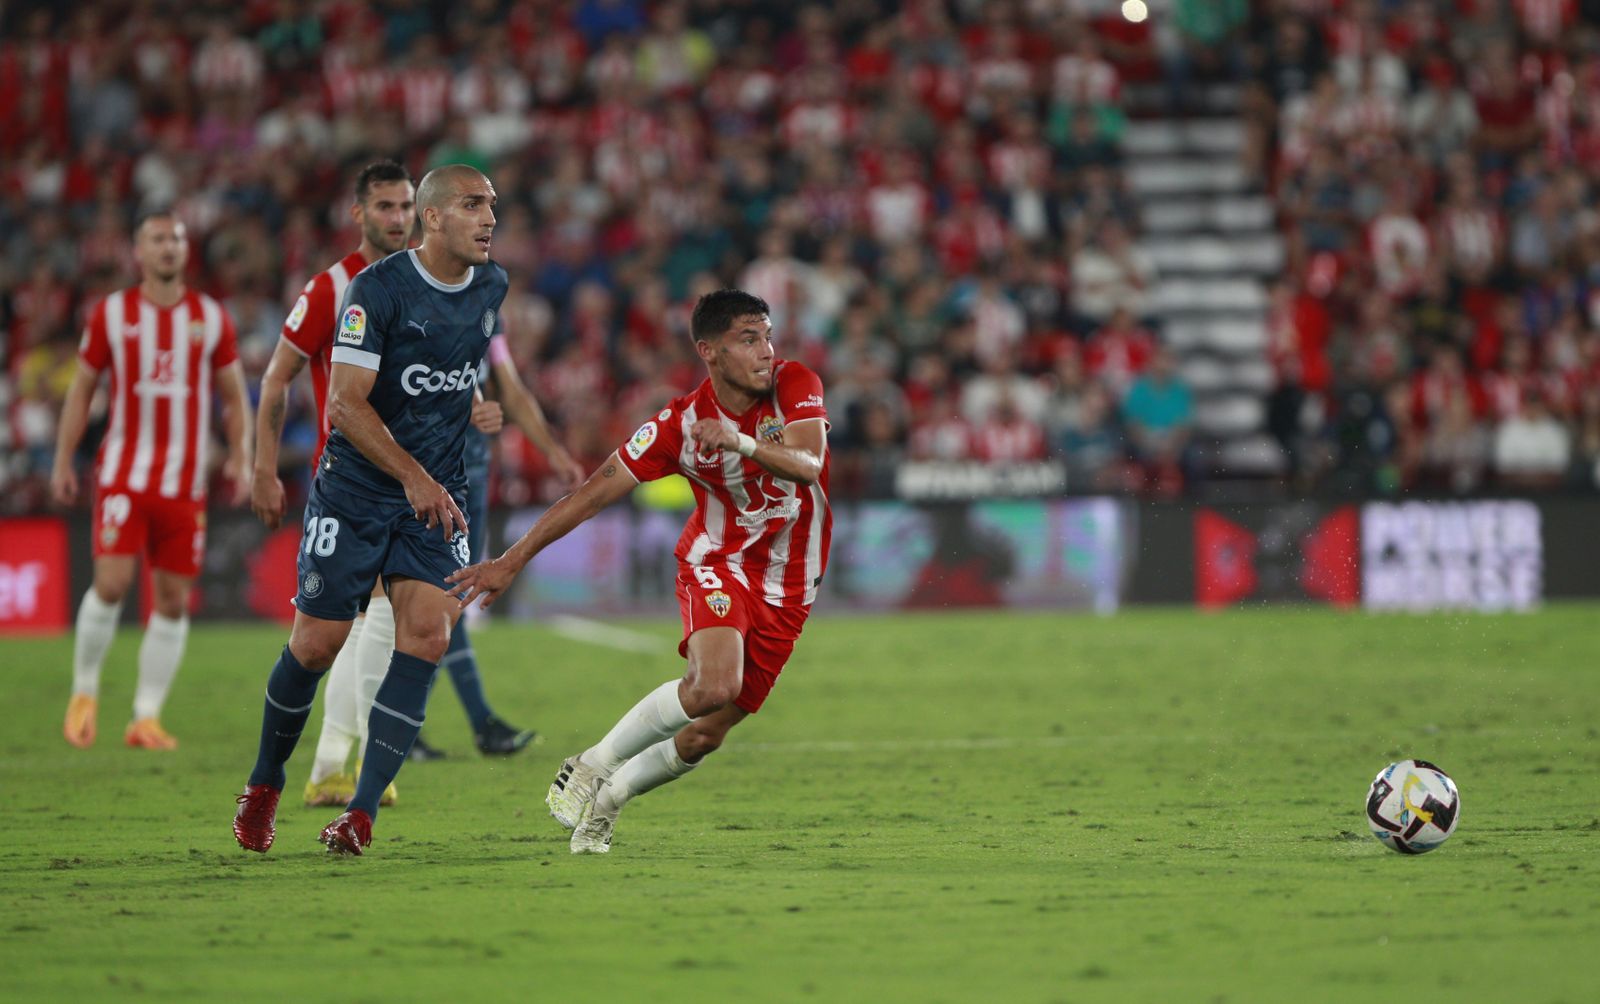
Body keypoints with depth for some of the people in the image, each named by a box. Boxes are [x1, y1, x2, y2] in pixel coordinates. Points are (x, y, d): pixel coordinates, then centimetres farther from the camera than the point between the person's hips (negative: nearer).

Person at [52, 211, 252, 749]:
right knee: (111, 583, -15)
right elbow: (82, 388, 10)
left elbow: (234, 395, 12)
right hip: (124, 475, -2)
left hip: (185, 480, 2)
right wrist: (63, 461, 6)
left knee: (174, 599, 1)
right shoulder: (111, 313, 3)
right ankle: (84, 690, 7)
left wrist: (241, 456, 0)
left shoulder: (211, 317, 6)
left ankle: (147, 717, 8)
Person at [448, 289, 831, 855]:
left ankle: (604, 803, 26)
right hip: (717, 564, -2)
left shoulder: (795, 386, -10)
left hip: (786, 591, 2)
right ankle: (591, 768, -8)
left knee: (705, 735, -1)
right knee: (713, 686, -31)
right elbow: (594, 493, -10)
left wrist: (743, 443, -44)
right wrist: (512, 560, -13)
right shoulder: (680, 425, -14)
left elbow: (808, 464, -26)